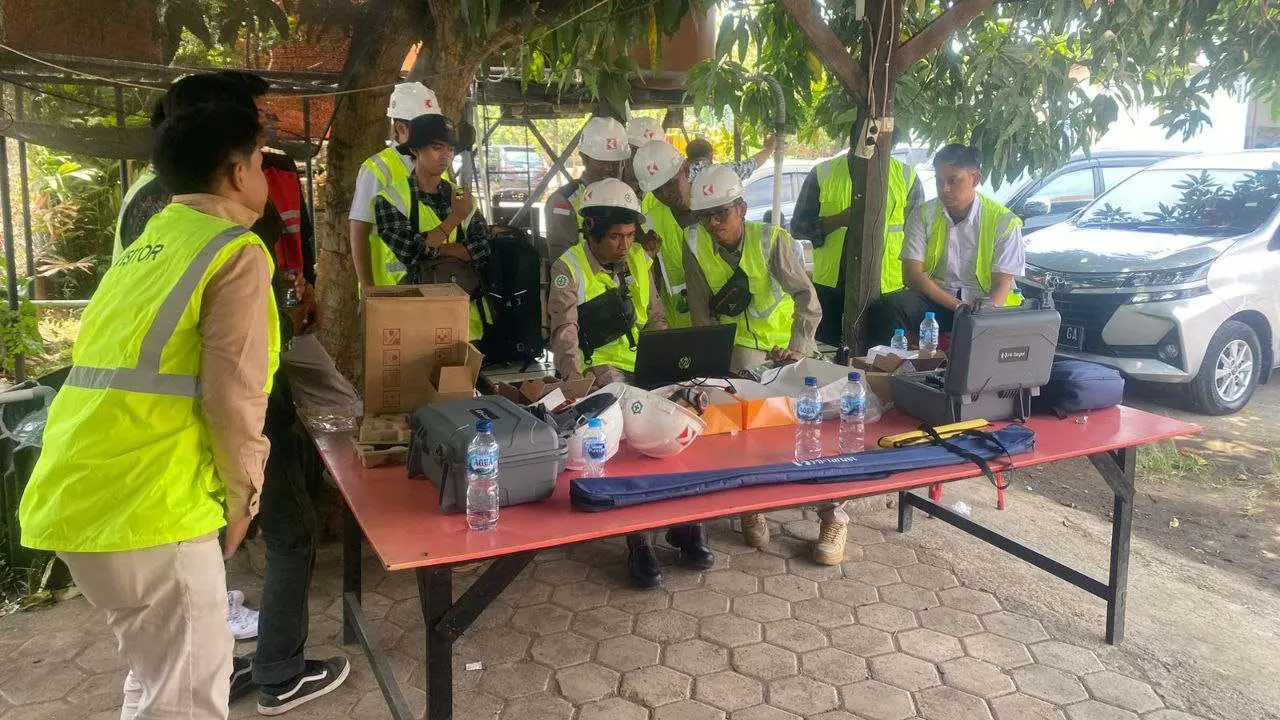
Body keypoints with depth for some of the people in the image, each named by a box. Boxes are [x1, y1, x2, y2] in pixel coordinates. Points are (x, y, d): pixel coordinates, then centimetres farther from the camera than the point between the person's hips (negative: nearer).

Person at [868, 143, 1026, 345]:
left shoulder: (1003, 220, -1)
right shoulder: (924, 215, 2)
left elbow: (1002, 283, -4)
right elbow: (912, 273, -7)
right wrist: (958, 306, -18)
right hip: (933, 297, 1)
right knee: (889, 307, -30)